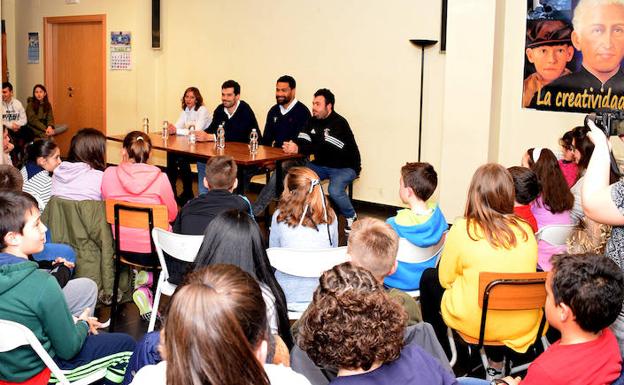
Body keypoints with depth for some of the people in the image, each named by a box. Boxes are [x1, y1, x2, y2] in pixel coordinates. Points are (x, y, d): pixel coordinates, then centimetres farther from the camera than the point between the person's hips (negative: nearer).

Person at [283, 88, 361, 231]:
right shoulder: (312, 121, 3)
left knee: (334, 190, -31)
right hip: (321, 165, 7)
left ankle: (351, 216, -1)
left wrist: (299, 149, -43)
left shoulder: (339, 123, -21)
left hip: (344, 167, -7)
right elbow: (302, 141, -10)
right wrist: (292, 146, -34)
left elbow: (324, 148, -33)